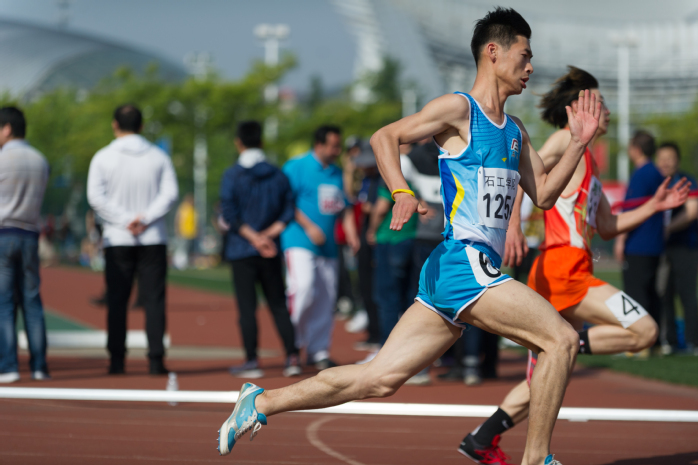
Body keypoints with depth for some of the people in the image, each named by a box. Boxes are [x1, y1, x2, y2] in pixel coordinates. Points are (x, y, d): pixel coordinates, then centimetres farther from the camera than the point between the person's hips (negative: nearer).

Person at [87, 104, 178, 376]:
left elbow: (96, 197, -9)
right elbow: (170, 193, -5)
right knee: (154, 299, 1)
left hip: (117, 241, -1)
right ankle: (156, 360, -5)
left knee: (117, 301, 4)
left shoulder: (104, 157, 0)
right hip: (153, 240, 1)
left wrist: (125, 220, -9)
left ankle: (117, 360, 1)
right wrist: (146, 219, -10)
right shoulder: (158, 157, 5)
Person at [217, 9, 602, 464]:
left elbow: (544, 193, 23)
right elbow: (385, 136, -8)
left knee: (379, 379, 6)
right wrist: (402, 193, -24)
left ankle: (262, 402, 13)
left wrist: (578, 144, 11)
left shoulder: (515, 131, 22)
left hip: (464, 272, 9)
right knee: (562, 339, -15)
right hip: (463, 261, -9)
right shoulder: (458, 109, -4)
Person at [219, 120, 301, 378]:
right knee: (278, 305, 9)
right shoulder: (278, 175, 6)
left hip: (241, 251, -4)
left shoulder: (232, 175, -6)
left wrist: (254, 237, -11)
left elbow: (229, 215, -13)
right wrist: (267, 235, -3)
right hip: (271, 253, 4)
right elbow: (288, 213, 3)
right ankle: (292, 356, 3)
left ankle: (252, 362, -2)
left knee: (247, 306, -1)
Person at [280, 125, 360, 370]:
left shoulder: (337, 173, 17)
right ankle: (292, 342, -9)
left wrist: (350, 231, 6)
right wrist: (308, 226, -17)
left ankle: (319, 351, 14)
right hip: (299, 241, -7)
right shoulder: (296, 167, -3)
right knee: (303, 288, -23)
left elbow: (345, 206, 22)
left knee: (325, 299, 5)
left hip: (327, 246, 7)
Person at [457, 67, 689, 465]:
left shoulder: (588, 162, 26)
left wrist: (653, 207, 22)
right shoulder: (568, 140, -2)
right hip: (561, 269, -10)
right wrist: (513, 225, -30)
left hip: (572, 273, 10)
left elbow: (606, 227, 29)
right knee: (644, 330, -19)